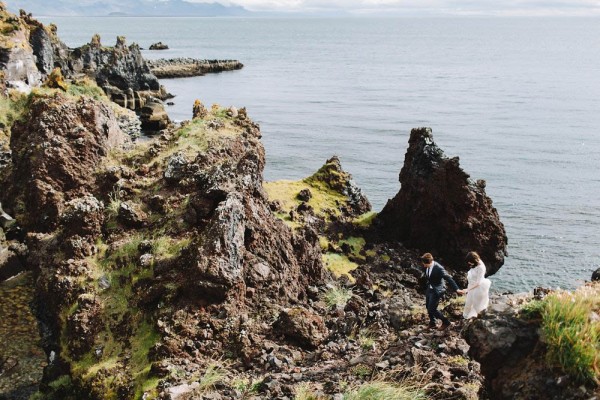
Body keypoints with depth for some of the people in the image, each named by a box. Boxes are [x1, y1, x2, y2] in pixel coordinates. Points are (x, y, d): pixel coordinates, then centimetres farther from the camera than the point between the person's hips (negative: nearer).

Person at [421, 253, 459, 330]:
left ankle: (445, 322, 18)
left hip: (436, 291, -7)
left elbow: (448, 279, -26)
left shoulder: (439, 268, -30)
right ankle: (432, 323, 40)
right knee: (428, 307, 19)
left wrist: (456, 289, -28)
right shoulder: (427, 266, -9)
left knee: (432, 309, -3)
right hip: (429, 289, 7)